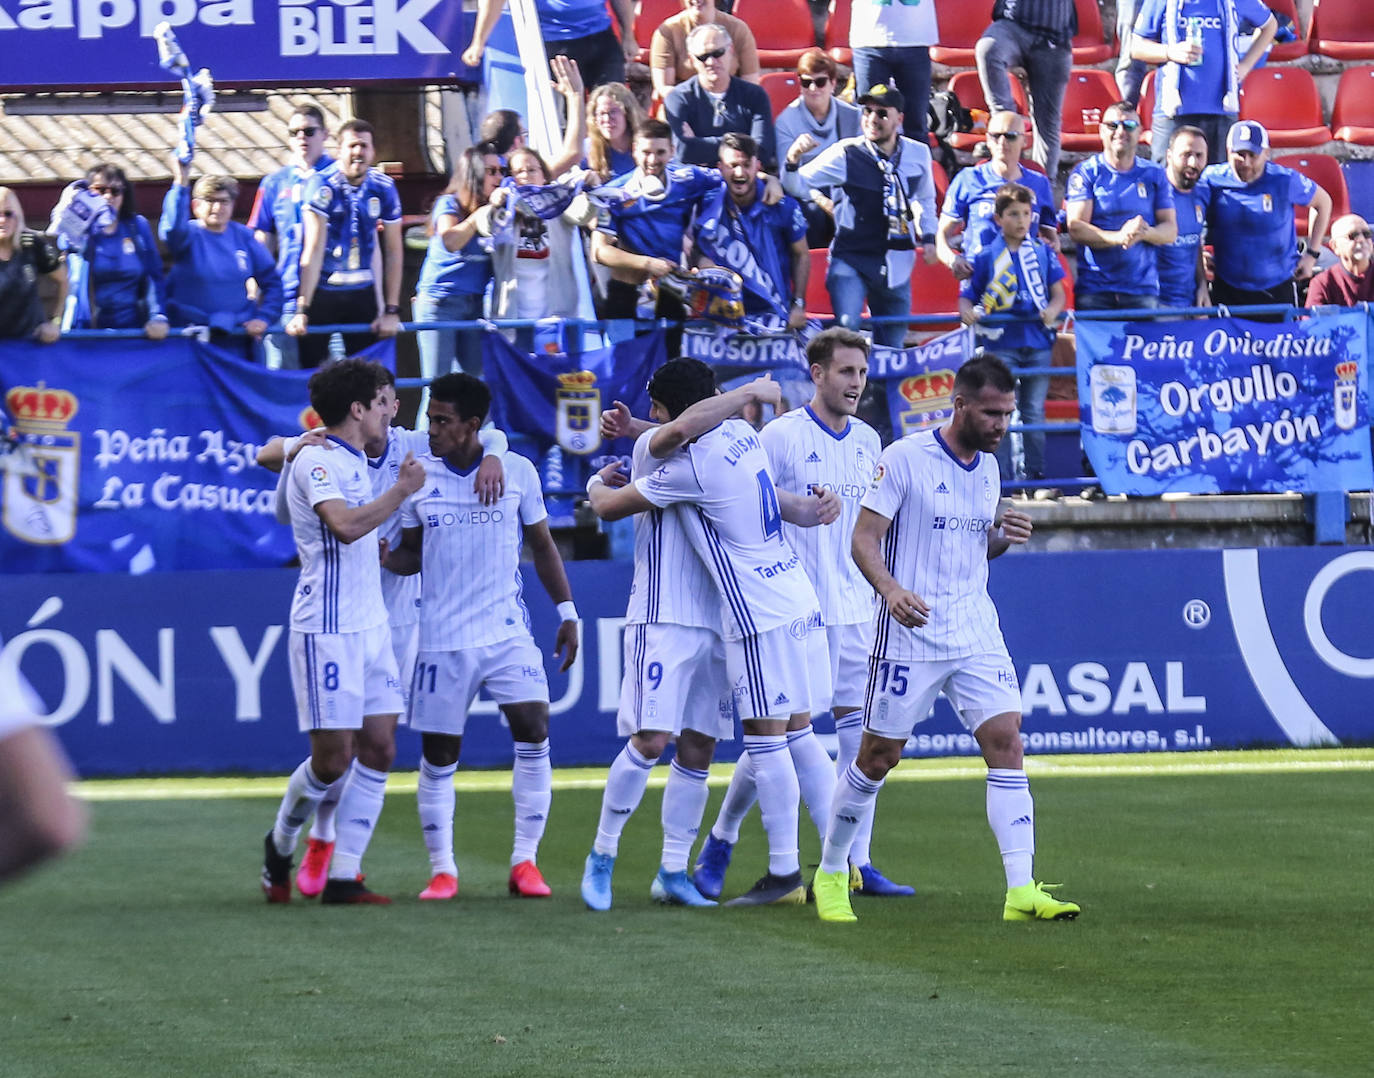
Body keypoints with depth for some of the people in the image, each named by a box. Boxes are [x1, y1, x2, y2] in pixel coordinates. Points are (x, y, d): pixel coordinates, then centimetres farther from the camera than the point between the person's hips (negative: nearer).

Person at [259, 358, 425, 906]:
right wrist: (402, 490, -18)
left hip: (370, 625, 9)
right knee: (333, 758, -7)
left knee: (378, 749, 2)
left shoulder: (355, 461, 17)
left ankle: (343, 875, 4)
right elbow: (345, 526, -28)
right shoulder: (316, 461, -12)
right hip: (327, 629, -9)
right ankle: (280, 846, 18)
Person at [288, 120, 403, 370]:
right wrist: (302, 310, -22)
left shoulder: (383, 188, -2)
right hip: (320, 291, -3)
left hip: (361, 292, 3)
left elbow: (393, 251, 2)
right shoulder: (322, 185, -12)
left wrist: (391, 311, -3)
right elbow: (314, 250, -17)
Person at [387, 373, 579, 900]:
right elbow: (412, 553, 9)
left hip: (507, 629, 0)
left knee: (534, 728, -14)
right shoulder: (417, 476, 1)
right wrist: (384, 557, -13)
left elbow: (542, 545, 11)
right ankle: (442, 869, 14)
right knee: (438, 755, 1)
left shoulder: (518, 472, 0)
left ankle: (525, 862, -5)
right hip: (442, 637, 0)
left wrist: (566, 611, 9)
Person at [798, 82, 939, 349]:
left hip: (896, 264, 4)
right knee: (846, 327, -24)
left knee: (892, 343, 12)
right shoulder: (846, 154, -10)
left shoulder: (918, 154, 2)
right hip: (851, 259, -4)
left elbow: (925, 198, 21)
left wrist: (928, 237, 11)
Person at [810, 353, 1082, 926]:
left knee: (1006, 741, -9)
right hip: (909, 635, -5)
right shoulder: (904, 458, -10)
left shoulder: (988, 466, 10)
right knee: (878, 756, 3)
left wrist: (1004, 536, -1)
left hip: (976, 632, 5)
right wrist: (890, 588, -29)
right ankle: (831, 872, 24)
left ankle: (1021, 890, -13)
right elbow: (864, 538, -11)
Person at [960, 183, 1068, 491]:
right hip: (1001, 344, -2)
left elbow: (1058, 292, 8)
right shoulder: (986, 257, 3)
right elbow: (966, 296, 3)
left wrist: (1053, 310, -13)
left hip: (1038, 341, 2)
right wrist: (968, 312, -19)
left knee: (1034, 412, 7)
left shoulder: (1043, 253, 9)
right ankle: (1002, 479, 0)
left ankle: (1038, 476, 13)